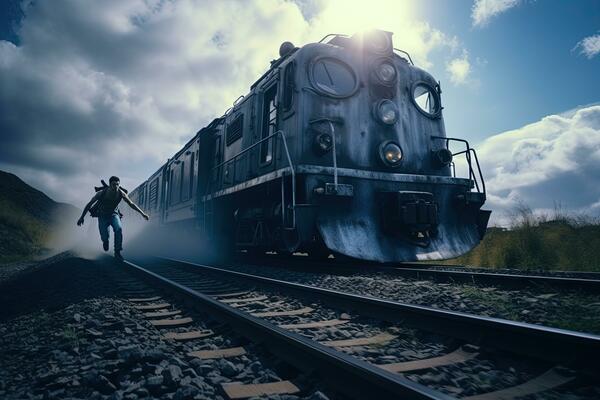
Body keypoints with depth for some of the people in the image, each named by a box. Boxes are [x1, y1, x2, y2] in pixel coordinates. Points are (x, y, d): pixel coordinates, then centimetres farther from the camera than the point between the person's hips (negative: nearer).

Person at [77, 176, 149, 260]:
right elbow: (89, 204, -11)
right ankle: (105, 240, 28)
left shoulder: (121, 193, -19)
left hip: (114, 215, 1)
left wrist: (142, 213, -9)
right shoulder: (101, 193, -23)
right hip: (103, 216, -1)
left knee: (119, 229, -28)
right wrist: (82, 217, -9)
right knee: (105, 237, -14)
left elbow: (131, 204, -7)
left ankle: (117, 252, -16)